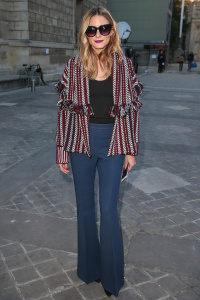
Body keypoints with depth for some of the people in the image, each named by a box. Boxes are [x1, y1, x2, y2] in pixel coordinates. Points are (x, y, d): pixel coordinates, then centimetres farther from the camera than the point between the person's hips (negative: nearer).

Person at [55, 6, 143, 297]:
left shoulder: (124, 65, 1)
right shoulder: (74, 66, 0)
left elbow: (132, 109, 3)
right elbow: (64, 109, 2)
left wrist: (131, 150, 2)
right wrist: (61, 150, 0)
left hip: (113, 142, -1)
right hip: (81, 142, 1)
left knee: (109, 210, 1)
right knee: (85, 206, 12)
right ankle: (89, 267, 34)